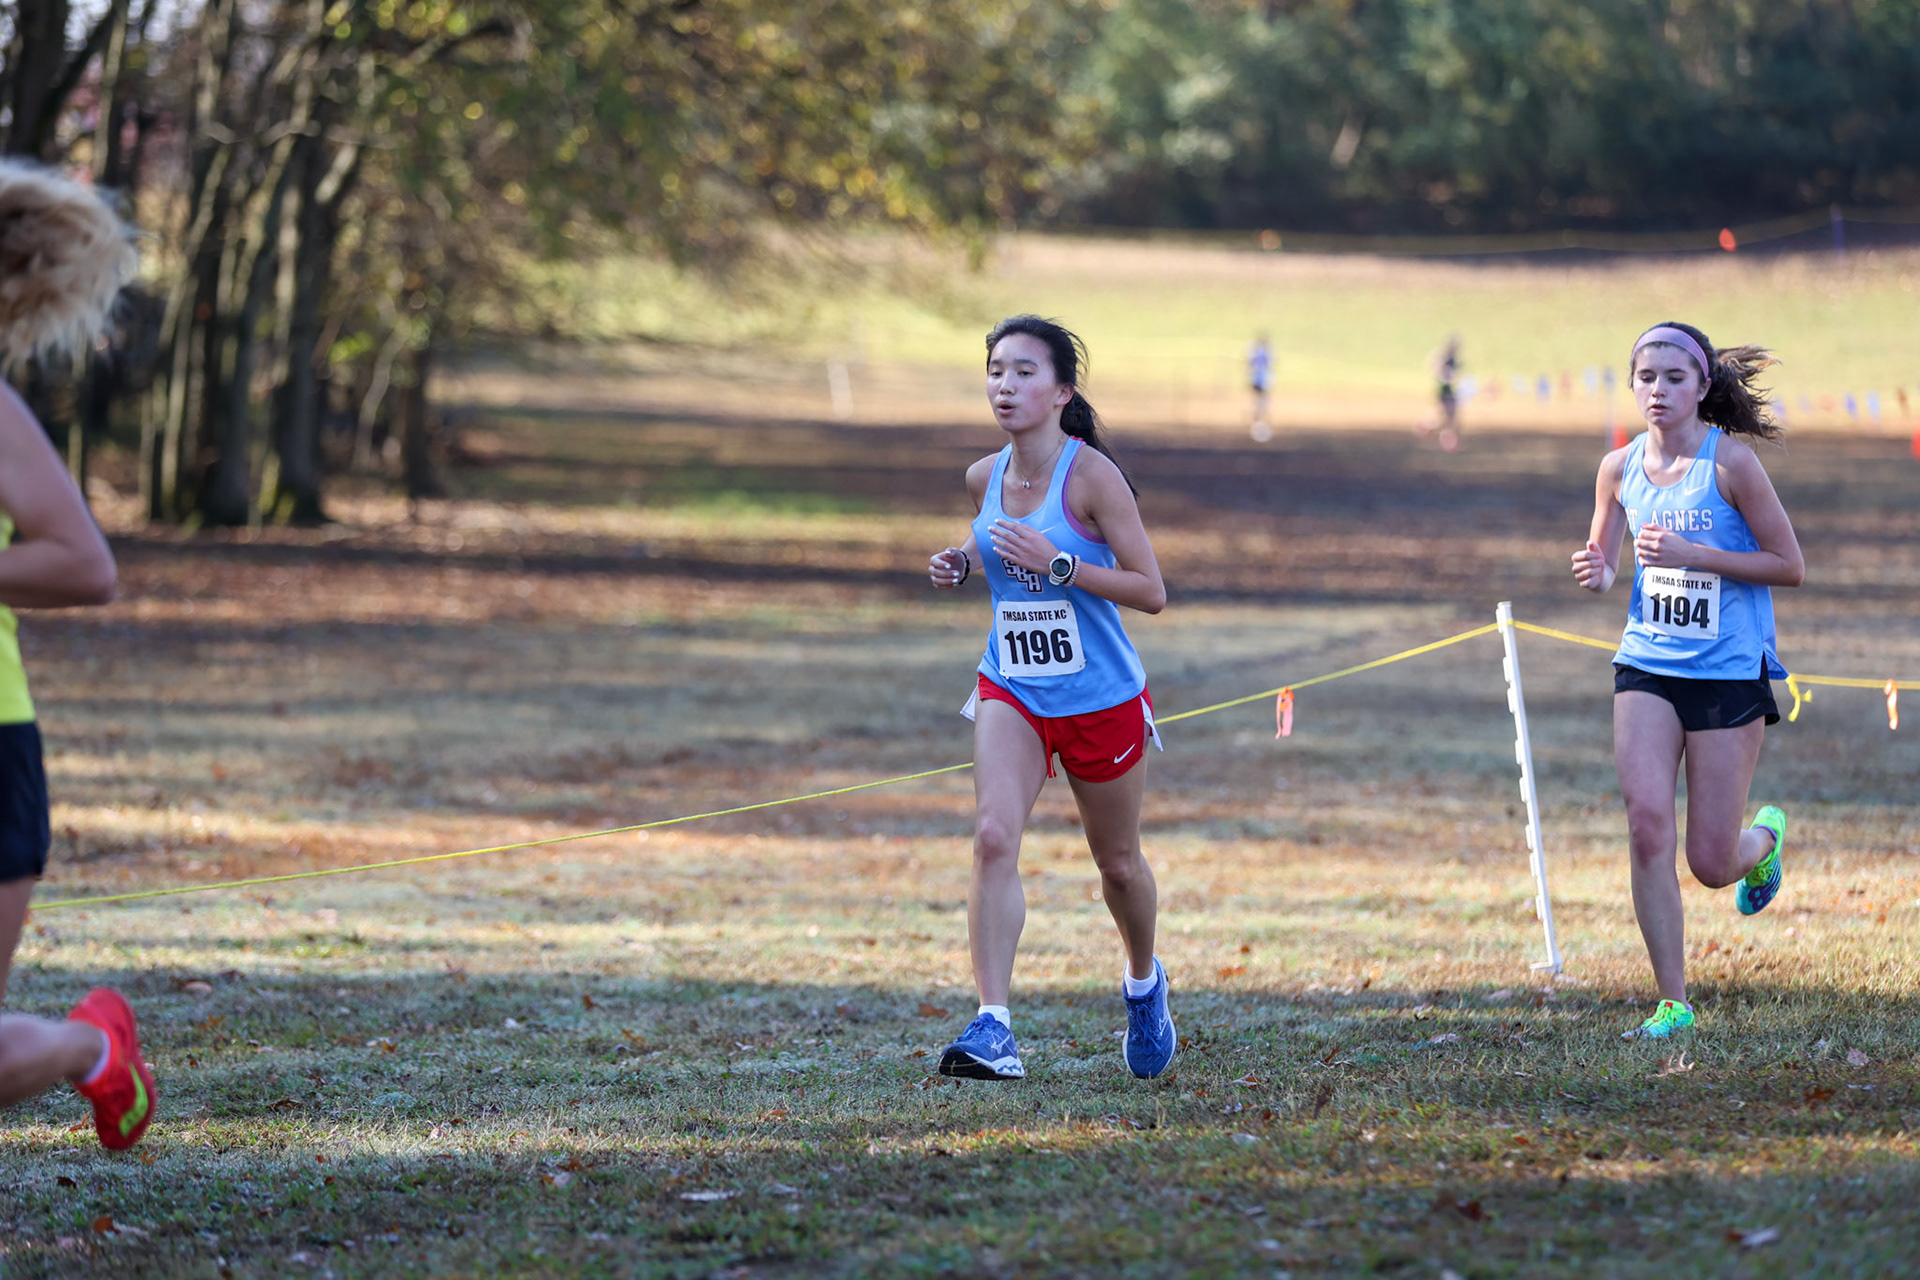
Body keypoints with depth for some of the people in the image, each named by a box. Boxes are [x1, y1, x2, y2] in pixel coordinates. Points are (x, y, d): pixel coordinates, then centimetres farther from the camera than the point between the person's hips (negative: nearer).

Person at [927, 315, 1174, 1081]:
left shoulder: (1091, 476, -16)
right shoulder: (985, 478, 1)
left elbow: (1150, 592, -17)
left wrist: (1055, 564, -27)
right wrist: (962, 565, -1)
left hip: (1102, 701, -3)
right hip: (1010, 693, 3)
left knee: (1117, 864, 14)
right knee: (993, 837, -20)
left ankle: (1144, 984, 45)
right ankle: (993, 1026, -24)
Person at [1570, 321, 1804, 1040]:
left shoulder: (1730, 461, -11)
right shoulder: (1621, 468, 3)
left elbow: (1790, 567, -9)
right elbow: (1604, 563, 16)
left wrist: (1692, 554, -19)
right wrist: (1596, 572, -9)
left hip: (1730, 671, -4)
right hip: (1647, 665, 4)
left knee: (1711, 864, -1)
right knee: (1647, 823, -14)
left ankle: (1765, 838, 37)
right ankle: (1672, 1002, -4)